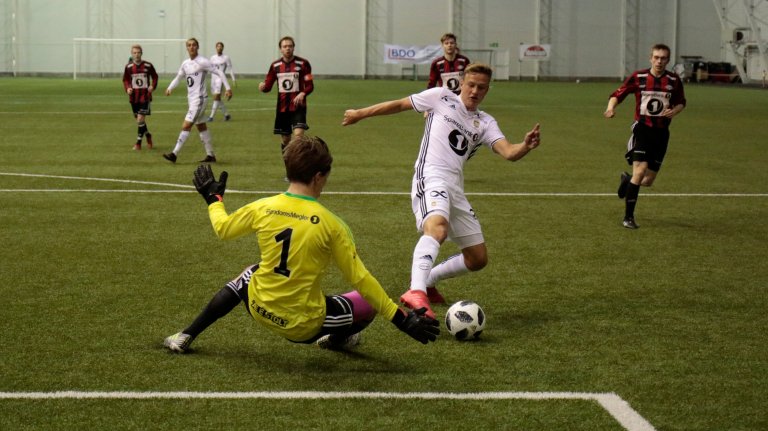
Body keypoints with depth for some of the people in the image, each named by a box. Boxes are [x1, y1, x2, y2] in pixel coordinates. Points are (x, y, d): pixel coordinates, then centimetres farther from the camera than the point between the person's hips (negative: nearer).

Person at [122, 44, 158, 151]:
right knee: (139, 120, 11)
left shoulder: (148, 65, -3)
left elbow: (155, 76, 10)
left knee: (140, 119, -12)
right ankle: (148, 135, 37)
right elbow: (125, 79, 10)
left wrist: (153, 86, -7)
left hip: (145, 96, -3)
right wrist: (127, 88, -9)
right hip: (134, 96, 3)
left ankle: (138, 142, -2)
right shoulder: (128, 67, 0)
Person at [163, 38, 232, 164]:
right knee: (201, 127, 12)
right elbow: (178, 77, 22)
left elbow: (219, 73, -9)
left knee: (186, 126, -13)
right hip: (191, 99, 8)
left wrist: (228, 88, -16)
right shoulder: (185, 64, 10)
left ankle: (174, 154, -14)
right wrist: (170, 88, 4)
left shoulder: (203, 62, -11)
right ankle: (210, 155, 19)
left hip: (200, 99, -8)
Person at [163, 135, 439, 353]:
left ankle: (186, 337, 32)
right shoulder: (330, 224, -15)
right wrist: (401, 319, -4)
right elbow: (359, 278, -11)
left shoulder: (262, 208, -7)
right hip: (305, 326, -4)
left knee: (249, 275, 38)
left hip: (259, 310, 4)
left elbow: (222, 229, 12)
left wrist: (213, 198, 32)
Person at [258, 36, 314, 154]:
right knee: (285, 140, 9)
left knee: (298, 135, -21)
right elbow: (268, 86, 10)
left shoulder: (303, 63, -4)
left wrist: (302, 93, -24)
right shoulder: (275, 65, 6)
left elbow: (310, 85, -3)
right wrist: (263, 87, -15)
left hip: (298, 106, -3)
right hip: (282, 108, 4)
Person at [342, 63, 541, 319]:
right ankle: (416, 292, -55)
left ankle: (428, 281, 31)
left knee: (478, 259, 10)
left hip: (455, 189, 7)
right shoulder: (441, 97, 6)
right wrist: (360, 114, 19)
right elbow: (399, 105, 15)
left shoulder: (485, 123, 14)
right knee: (438, 227, -39)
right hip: (431, 178, -6)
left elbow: (508, 153, -2)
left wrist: (526, 146, -25)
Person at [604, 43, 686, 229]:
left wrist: (674, 111, -9)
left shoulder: (674, 80, 0)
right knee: (640, 171, -21)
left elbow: (681, 102, 14)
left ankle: (626, 179, 42)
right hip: (642, 128, -3)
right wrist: (611, 108, -22)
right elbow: (617, 94, -1)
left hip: (661, 132, 3)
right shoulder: (638, 77, -6)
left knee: (648, 181, 5)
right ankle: (628, 217, -10)